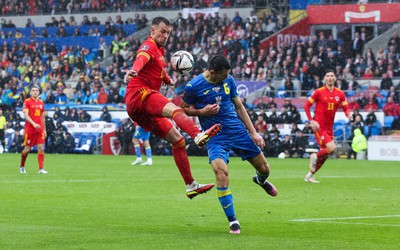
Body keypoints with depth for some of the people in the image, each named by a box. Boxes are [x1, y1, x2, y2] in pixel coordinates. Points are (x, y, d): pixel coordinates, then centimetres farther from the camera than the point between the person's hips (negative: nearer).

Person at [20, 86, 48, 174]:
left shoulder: (41, 102, 12)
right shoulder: (27, 101, -4)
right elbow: (26, 115, -14)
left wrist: (44, 129, 16)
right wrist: (33, 123, -28)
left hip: (40, 129, 4)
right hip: (29, 129, -4)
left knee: (41, 148, -7)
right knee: (27, 149, 4)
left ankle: (41, 168, -6)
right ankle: (22, 166, 25)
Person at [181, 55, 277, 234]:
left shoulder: (228, 80, 2)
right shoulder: (193, 87, -11)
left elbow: (239, 107, 10)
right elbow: (183, 109, 3)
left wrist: (253, 132, 7)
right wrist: (201, 112, -16)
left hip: (237, 130, 4)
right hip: (215, 137, -4)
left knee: (264, 168, 7)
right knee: (220, 171, -27)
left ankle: (261, 180, 50)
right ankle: (232, 221, -16)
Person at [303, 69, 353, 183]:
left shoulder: (340, 94, 6)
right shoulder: (319, 92, -6)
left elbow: (345, 108, 10)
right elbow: (306, 106, -2)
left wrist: (348, 114, -14)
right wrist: (311, 121, -13)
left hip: (329, 127, 5)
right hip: (319, 126, -5)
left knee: (324, 154, 8)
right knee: (332, 148, -21)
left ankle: (310, 176, 22)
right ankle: (315, 156, 7)